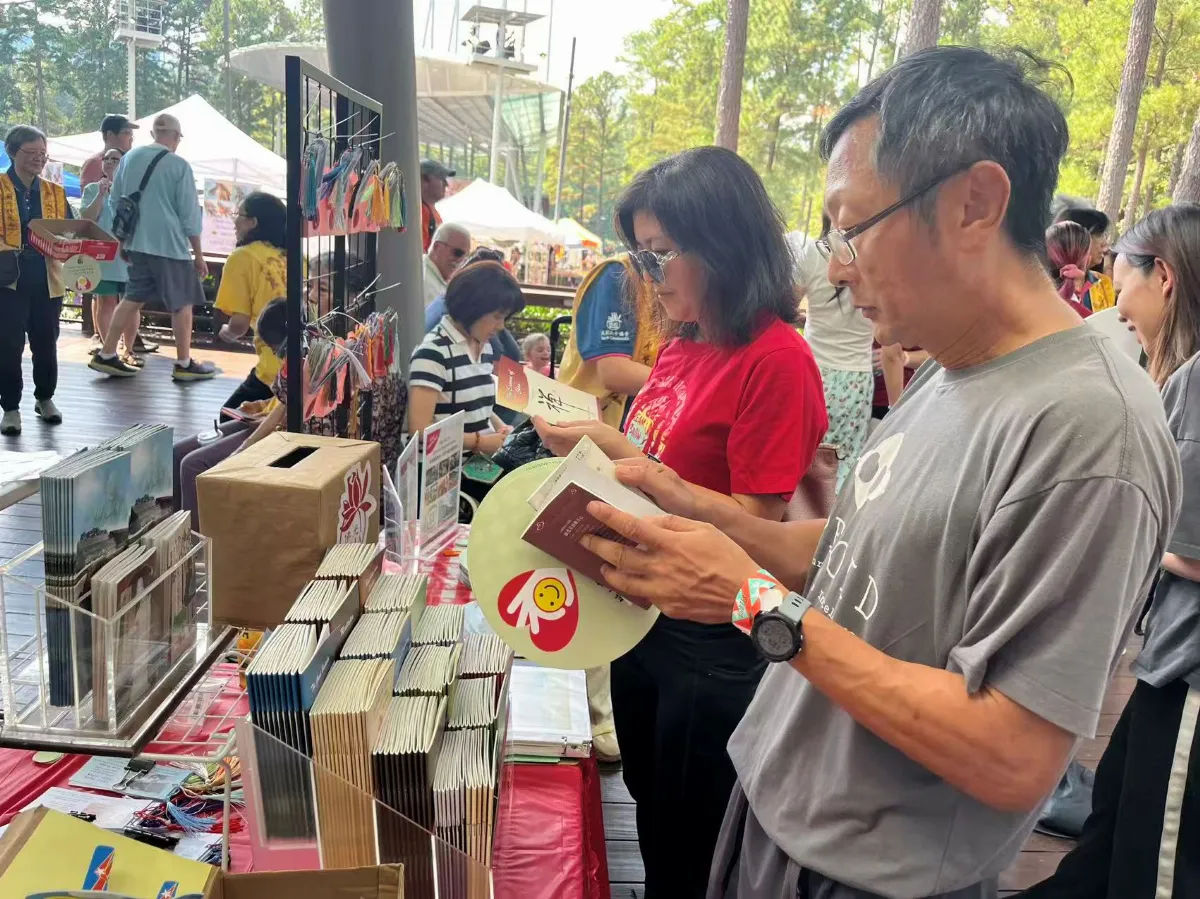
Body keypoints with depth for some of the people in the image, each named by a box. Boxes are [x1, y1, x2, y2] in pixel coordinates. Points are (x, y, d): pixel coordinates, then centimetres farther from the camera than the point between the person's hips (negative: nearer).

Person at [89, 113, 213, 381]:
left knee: (134, 298, 15)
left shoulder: (130, 157, 7)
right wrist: (199, 254, -2)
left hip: (136, 243, 6)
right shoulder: (179, 165, -10)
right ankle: (184, 364, 8)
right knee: (182, 303, 5)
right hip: (170, 245, -6)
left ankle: (106, 355, 14)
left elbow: (115, 200, 14)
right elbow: (190, 213, -9)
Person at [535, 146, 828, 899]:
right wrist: (594, 433, -4)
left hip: (714, 644, -8)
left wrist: (622, 456, -22)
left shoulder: (776, 358, -20)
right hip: (646, 616, 8)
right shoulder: (685, 345, 5)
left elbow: (756, 525, -22)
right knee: (651, 828, 25)